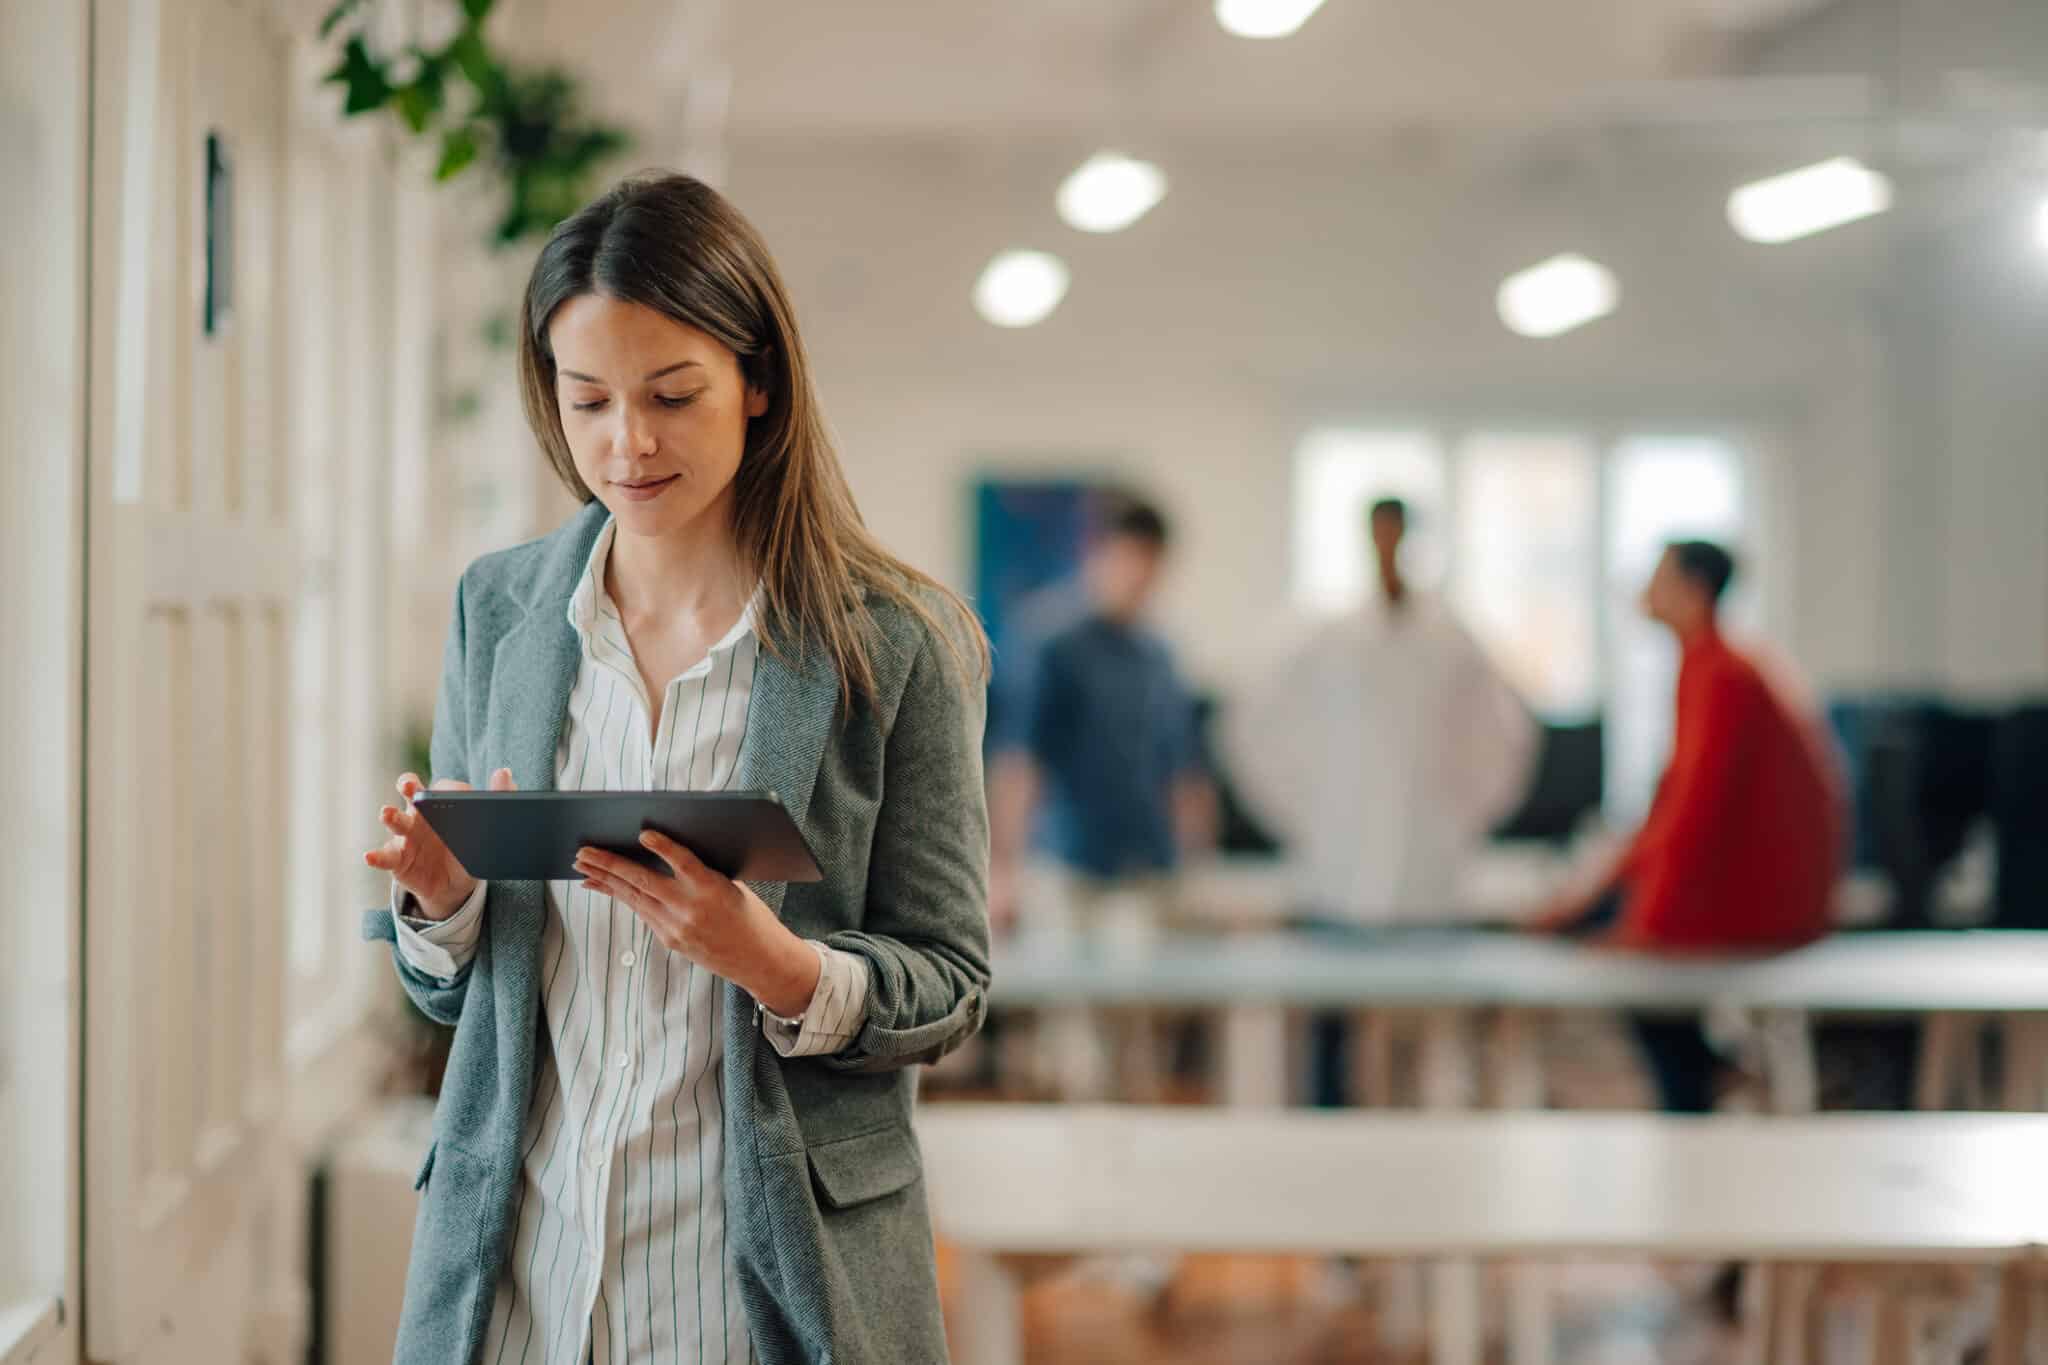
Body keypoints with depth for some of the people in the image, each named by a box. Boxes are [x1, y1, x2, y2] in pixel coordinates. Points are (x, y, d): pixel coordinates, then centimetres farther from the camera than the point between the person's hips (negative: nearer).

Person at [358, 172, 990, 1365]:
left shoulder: (899, 640, -6)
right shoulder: (499, 610, 4)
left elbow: (948, 991, -3)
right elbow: (445, 992, 10)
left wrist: (780, 968, -22)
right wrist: (444, 900, -12)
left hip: (763, 1269, -3)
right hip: (516, 1259, 3)